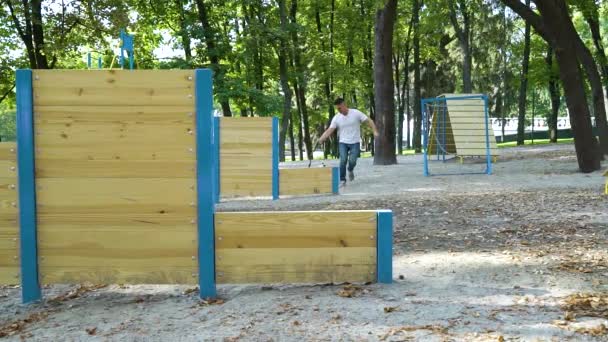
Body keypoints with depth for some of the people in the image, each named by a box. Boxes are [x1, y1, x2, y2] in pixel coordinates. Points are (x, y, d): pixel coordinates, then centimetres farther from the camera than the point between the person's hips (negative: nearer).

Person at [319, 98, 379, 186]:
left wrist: (375, 131, -20)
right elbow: (330, 130, -7)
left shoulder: (356, 113, -8)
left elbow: (369, 121, -7)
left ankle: (350, 170, 22)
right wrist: (321, 139, -23)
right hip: (343, 142, 1)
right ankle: (342, 180, -1)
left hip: (355, 142, -1)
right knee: (343, 160, -14)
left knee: (352, 161, -13)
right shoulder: (336, 118, -3)